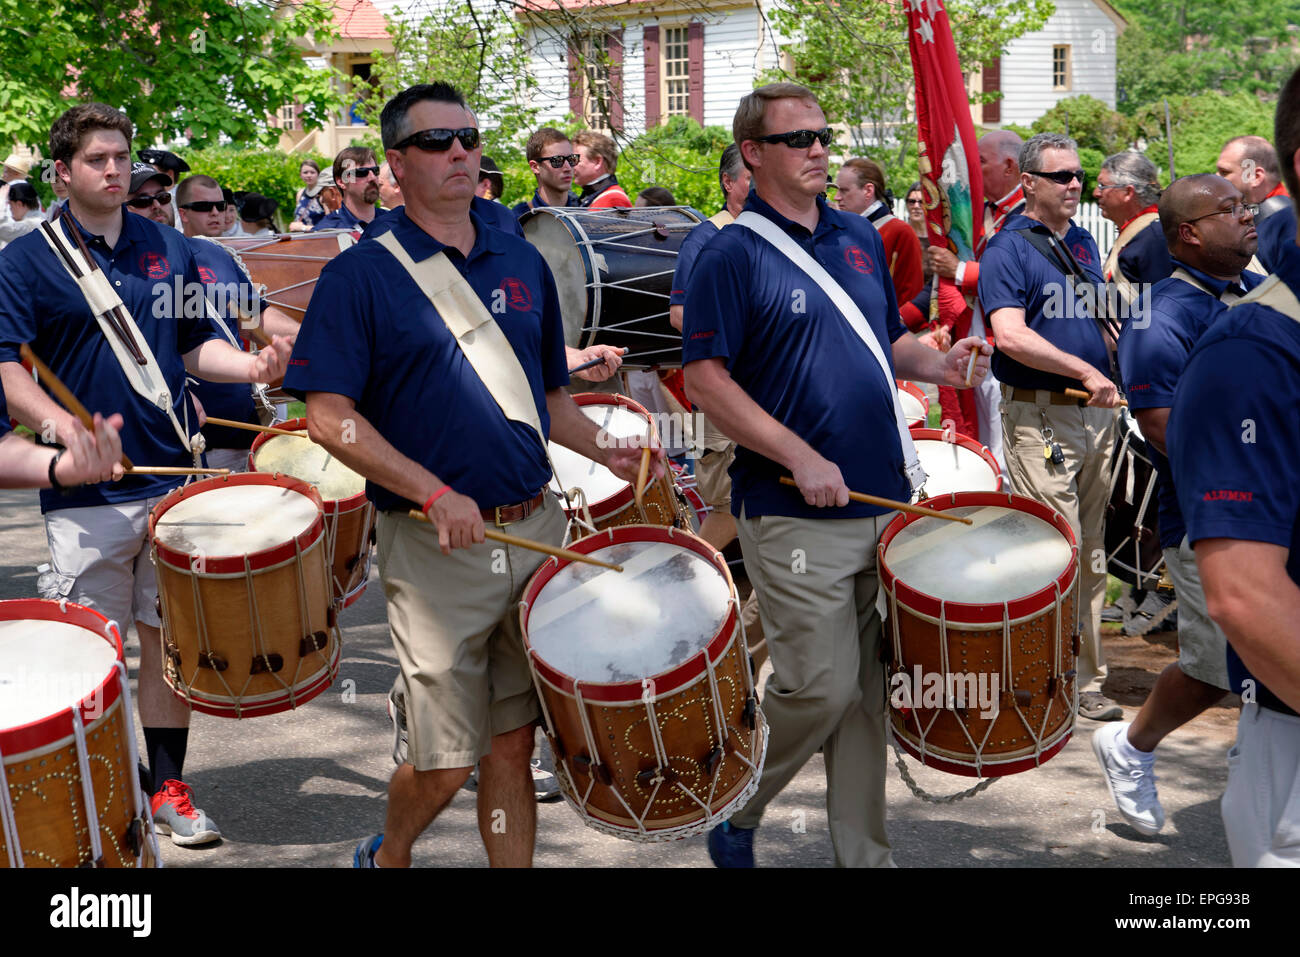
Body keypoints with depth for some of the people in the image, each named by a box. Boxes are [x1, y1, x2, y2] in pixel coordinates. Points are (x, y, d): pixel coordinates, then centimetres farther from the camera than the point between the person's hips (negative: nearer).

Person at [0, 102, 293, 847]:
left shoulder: (171, 249, 10)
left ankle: (169, 785, 22)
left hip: (173, 478, 3)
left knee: (172, 637, 9)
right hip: (86, 493, -3)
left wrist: (251, 366, -4)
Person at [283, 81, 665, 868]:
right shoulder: (361, 274, -5)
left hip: (536, 531, 4)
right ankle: (387, 858, 32)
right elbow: (329, 417, -12)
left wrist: (607, 452, 2)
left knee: (514, 744, 10)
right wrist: (434, 493, -21)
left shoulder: (523, 264, 11)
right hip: (436, 548, -4)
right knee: (445, 764, 3)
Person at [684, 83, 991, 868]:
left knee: (868, 688, 11)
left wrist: (936, 363, 0)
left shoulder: (860, 238, 12)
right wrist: (802, 458, -20)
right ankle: (735, 807, 20)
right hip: (795, 511, -6)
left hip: (884, 500, 6)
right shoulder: (734, 257, -8)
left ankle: (865, 851, 23)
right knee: (820, 685, -6)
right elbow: (706, 381, -13)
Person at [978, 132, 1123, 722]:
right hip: (1038, 414, -7)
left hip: (1095, 412, 7)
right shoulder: (1008, 247, -6)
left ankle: (1087, 679, 18)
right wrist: (1084, 370, -20)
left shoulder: (1083, 243, 17)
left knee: (1091, 555, 10)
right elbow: (1010, 335, -18)